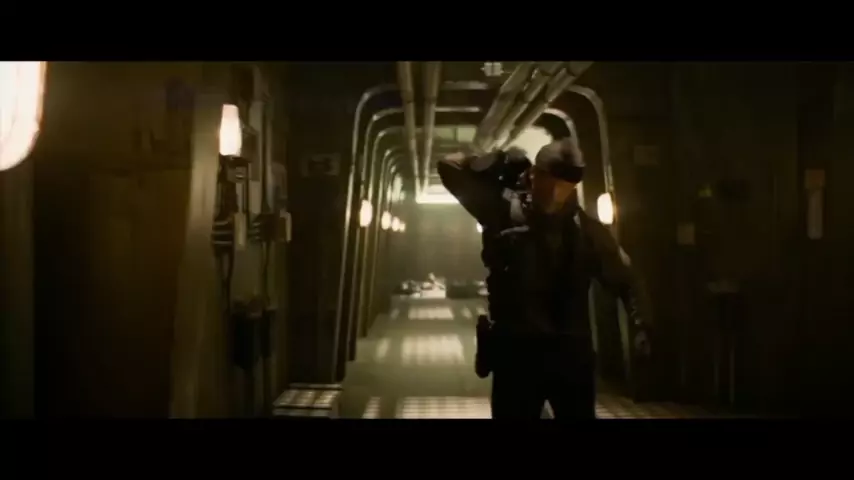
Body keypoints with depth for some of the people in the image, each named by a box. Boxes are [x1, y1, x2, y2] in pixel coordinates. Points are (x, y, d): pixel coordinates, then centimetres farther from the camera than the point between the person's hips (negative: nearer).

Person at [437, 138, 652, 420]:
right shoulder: (505, 211, 0)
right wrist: (499, 163, -2)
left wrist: (641, 325, -4)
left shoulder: (587, 229, 4)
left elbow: (624, 278, 9)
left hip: (571, 350, 2)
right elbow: (450, 167, 3)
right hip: (515, 349, -1)